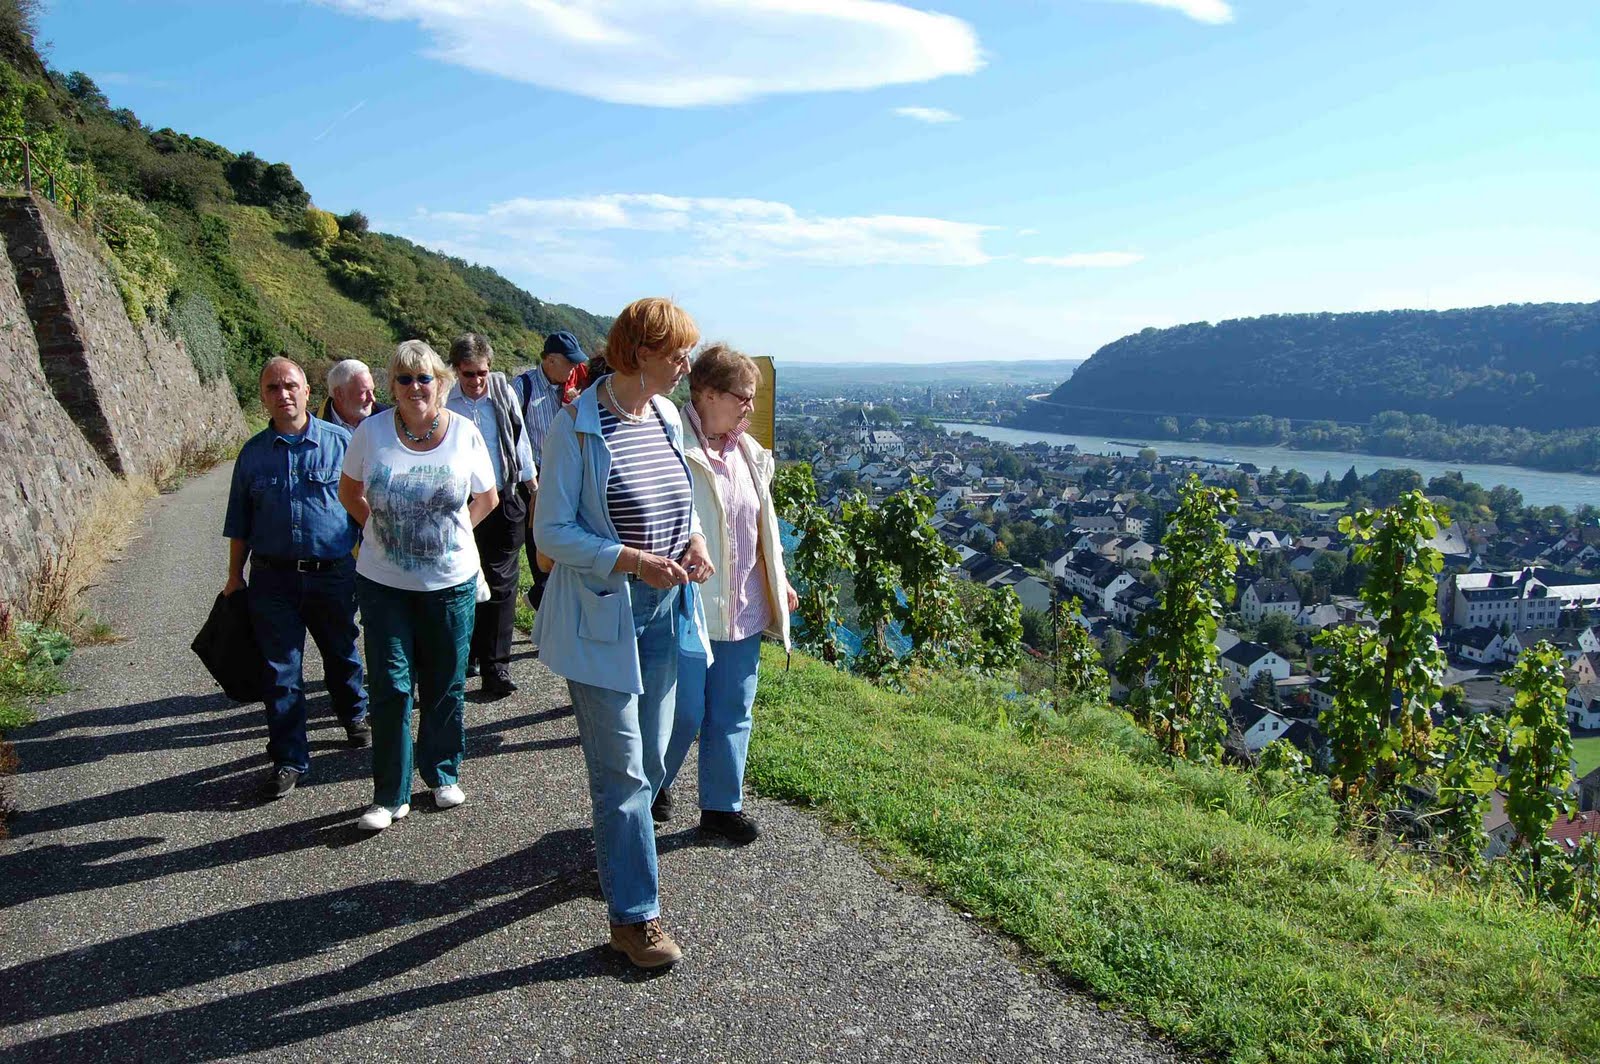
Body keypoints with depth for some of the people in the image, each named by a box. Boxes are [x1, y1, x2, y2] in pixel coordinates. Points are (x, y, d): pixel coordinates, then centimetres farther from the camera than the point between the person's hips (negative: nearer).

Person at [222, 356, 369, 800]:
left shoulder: (341, 442, -3)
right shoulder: (253, 452, 4)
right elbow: (239, 523, 12)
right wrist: (234, 576, 11)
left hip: (334, 575, -1)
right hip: (273, 579, 1)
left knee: (342, 655, 18)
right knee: (280, 671, 2)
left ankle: (354, 715, 44)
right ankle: (289, 759, 12)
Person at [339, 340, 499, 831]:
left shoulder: (464, 433, -5)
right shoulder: (371, 432, -6)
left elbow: (487, 498, 9)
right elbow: (349, 492, 10)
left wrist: (450, 532, 2)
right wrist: (381, 529, 3)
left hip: (451, 580, 1)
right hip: (383, 582, 0)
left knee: (445, 686, 11)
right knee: (391, 686, 1)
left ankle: (443, 775, 30)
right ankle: (390, 795, 14)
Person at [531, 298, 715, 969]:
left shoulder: (667, 417, 6)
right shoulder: (576, 427, -15)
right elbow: (552, 532, -15)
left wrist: (695, 542, -2)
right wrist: (635, 561, -24)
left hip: (663, 610, 7)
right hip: (601, 617, -7)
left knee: (649, 762, 18)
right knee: (622, 772, 0)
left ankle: (615, 856, 42)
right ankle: (633, 917, 13)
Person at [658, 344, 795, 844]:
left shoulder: (749, 453, 9)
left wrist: (779, 580, 21)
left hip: (743, 610, 7)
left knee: (732, 713, 15)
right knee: (684, 713, 4)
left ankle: (722, 805, 31)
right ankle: (653, 785, 32)